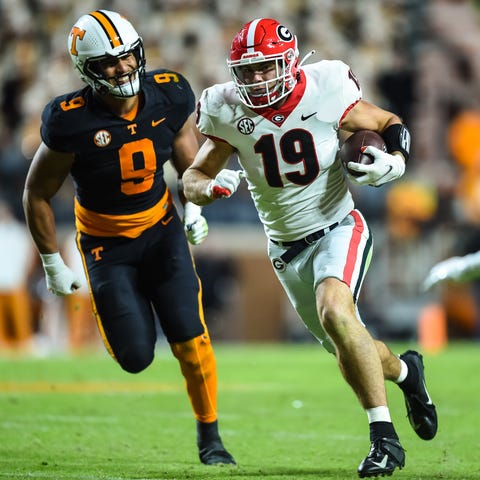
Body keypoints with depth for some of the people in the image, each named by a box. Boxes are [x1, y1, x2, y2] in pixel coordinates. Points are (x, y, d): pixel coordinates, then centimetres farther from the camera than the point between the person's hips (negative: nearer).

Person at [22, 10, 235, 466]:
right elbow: (37, 194, -9)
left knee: (189, 337, -13)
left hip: (161, 228, 2)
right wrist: (52, 263, -4)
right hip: (107, 243, -2)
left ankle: (209, 433, 9)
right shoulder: (71, 122, -24)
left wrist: (193, 209, -12)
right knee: (136, 357, -7)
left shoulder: (168, 96, -14)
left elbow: (188, 161, 6)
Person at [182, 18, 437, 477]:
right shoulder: (228, 111, -11)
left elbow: (390, 125, -2)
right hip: (286, 246, 4)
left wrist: (393, 162, -23)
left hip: (337, 227, -4)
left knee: (334, 310, -31)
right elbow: (193, 178, -5)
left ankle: (384, 436, -25)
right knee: (350, 351, 10)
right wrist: (211, 187, -28)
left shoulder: (324, 90, -17)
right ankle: (405, 371, 46)